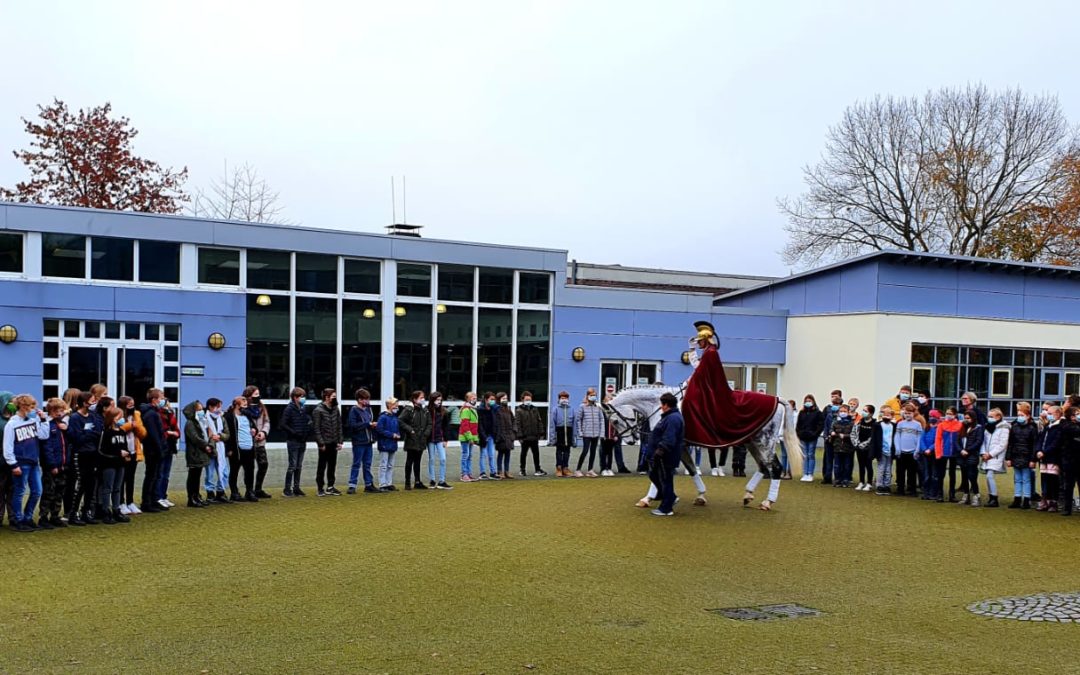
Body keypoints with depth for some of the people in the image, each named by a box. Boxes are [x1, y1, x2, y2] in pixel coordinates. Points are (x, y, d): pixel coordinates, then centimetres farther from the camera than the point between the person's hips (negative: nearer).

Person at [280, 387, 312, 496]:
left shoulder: (304, 409, 9)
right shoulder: (289, 409, -10)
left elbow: (307, 421, 22)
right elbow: (283, 425, -15)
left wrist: (307, 432, 4)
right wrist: (294, 432, -19)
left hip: (302, 441, 7)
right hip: (293, 441, -7)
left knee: (299, 466, 11)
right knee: (292, 465, -4)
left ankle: (296, 488, 18)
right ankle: (287, 489, 2)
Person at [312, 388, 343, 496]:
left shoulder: (336, 409, 8)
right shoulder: (318, 410, -11)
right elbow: (316, 428, -13)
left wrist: (339, 441, 5)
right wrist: (321, 443, -16)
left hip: (334, 443, 6)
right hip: (324, 443, -6)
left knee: (332, 466, 11)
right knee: (322, 466, 2)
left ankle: (330, 487, 20)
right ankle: (320, 488, 9)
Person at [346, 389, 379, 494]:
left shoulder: (368, 409, 12)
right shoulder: (354, 410, -9)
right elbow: (352, 425, -19)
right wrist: (368, 424, -17)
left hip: (368, 442, 6)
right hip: (359, 442, -6)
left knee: (367, 464, 12)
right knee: (356, 464, -2)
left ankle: (369, 484, 19)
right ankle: (352, 486, 3)